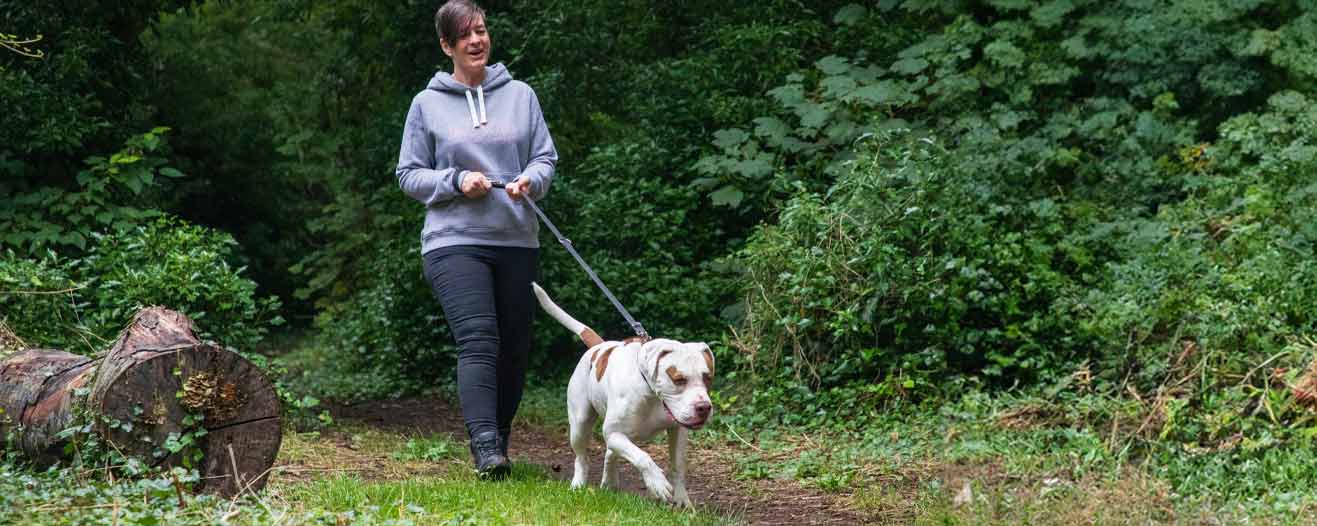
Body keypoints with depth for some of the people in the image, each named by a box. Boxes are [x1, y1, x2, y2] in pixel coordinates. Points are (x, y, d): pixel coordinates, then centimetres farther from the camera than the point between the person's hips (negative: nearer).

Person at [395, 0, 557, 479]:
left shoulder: (520, 95, 10)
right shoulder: (427, 104, 5)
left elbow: (546, 157, 12)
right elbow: (409, 174, 7)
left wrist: (530, 180, -11)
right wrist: (456, 181, -10)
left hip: (517, 240, 3)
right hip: (455, 242, -3)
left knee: (515, 347, 7)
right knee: (479, 342, -19)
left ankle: (500, 437, 24)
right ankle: (485, 447, -26)